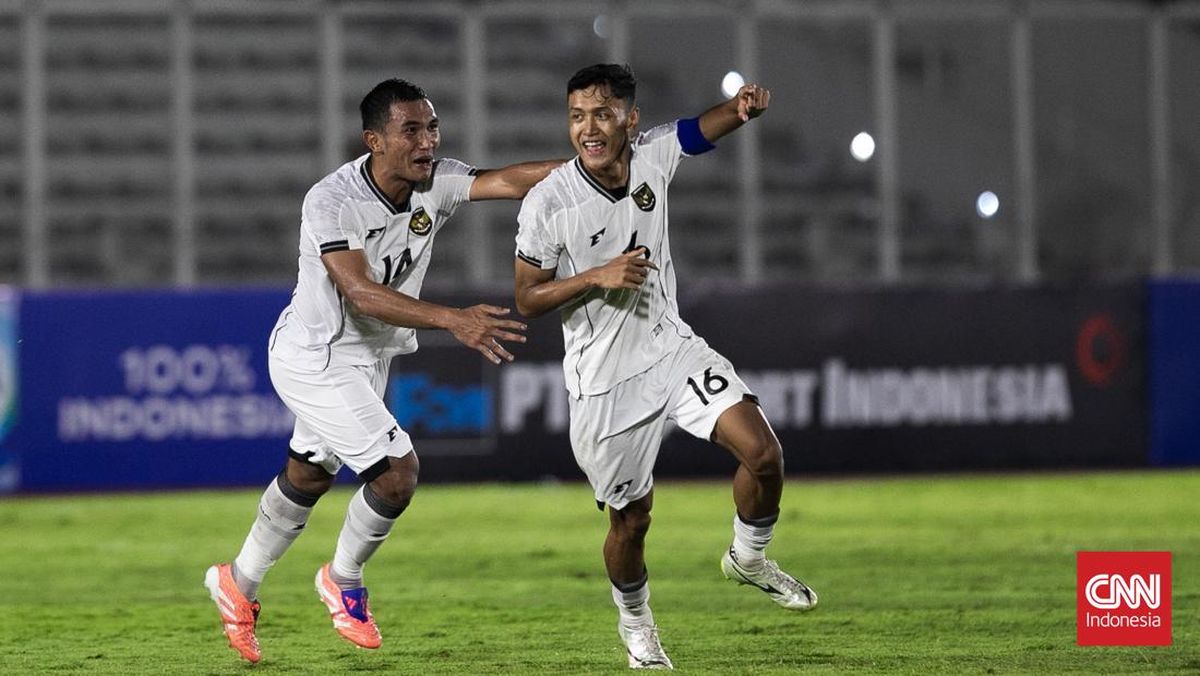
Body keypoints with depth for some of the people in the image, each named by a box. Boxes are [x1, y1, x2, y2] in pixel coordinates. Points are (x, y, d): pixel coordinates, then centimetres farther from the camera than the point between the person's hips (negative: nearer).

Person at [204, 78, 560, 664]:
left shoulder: (435, 182, -10)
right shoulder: (330, 202, -28)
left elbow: (507, 181, -25)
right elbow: (361, 292, -38)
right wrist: (452, 320, -49)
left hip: (368, 358, 7)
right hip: (314, 357, -7)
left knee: (308, 476, 22)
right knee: (397, 471, -14)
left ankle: (238, 582, 42)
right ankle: (343, 580, 11)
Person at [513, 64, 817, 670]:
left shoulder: (652, 155, -8)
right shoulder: (547, 203, -18)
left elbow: (703, 128, 10)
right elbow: (527, 300, -10)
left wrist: (744, 107, -13)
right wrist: (598, 277, -24)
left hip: (672, 349, 3)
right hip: (604, 383, -3)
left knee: (763, 452, -14)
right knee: (630, 520, 6)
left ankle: (748, 557, 15)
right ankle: (634, 621, 36)